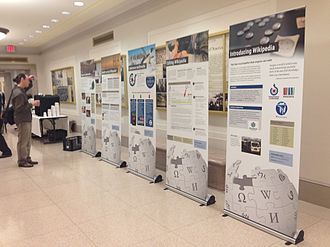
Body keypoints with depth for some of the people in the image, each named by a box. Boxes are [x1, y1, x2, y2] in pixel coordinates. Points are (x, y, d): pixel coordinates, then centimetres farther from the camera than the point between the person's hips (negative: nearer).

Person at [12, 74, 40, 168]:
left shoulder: (20, 89, 10)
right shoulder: (18, 93, -20)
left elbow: (29, 86, 30)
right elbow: (19, 108, -22)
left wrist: (30, 80, 10)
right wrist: (32, 104, -18)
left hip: (26, 119, 10)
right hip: (22, 120, -10)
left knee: (27, 140, 16)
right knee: (23, 141, -2)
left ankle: (27, 158, 25)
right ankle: (22, 161, 7)